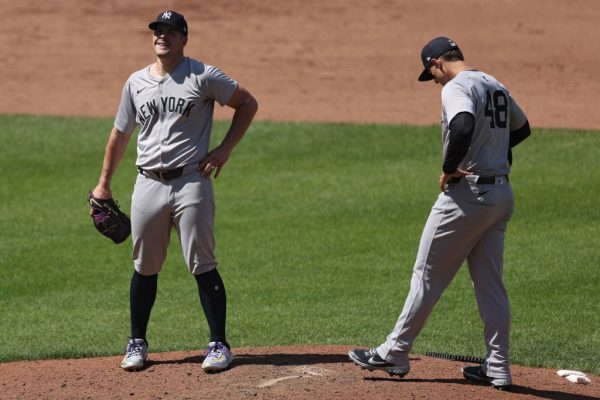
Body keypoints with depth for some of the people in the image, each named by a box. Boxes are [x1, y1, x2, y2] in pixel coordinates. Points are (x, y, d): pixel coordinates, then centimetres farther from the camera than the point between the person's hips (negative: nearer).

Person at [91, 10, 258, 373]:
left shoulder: (203, 77, -2)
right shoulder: (136, 83, 11)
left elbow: (248, 103, 2)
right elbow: (121, 134, 20)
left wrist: (225, 149, -6)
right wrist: (104, 183, 20)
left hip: (191, 183, -4)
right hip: (149, 185, 4)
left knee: (203, 267, -4)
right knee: (145, 268, 9)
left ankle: (219, 345, 2)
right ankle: (138, 343, 20)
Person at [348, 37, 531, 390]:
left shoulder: (456, 87, -13)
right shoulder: (496, 86, 14)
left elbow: (464, 125, -34)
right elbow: (522, 128, 31)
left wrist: (450, 168, -22)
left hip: (467, 193, -8)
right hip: (502, 193, 8)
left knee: (428, 275, 2)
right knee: (491, 283, 11)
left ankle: (395, 353, 9)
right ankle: (498, 368, 11)